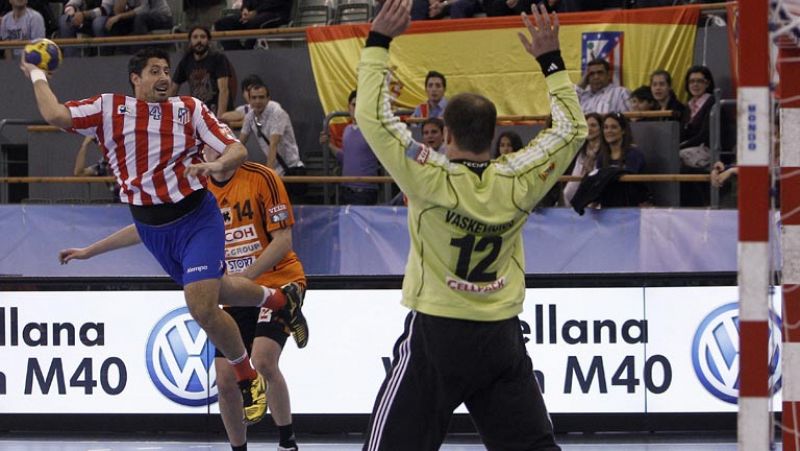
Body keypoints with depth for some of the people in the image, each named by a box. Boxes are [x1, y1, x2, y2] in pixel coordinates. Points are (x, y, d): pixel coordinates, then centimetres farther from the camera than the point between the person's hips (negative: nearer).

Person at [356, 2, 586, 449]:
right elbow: (572, 128, 9)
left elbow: (372, 115, -12)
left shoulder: (431, 178, -14)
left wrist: (379, 41, -6)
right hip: (502, 337, 3)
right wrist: (551, 58, 13)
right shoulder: (518, 181, -6)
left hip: (435, 334, -3)